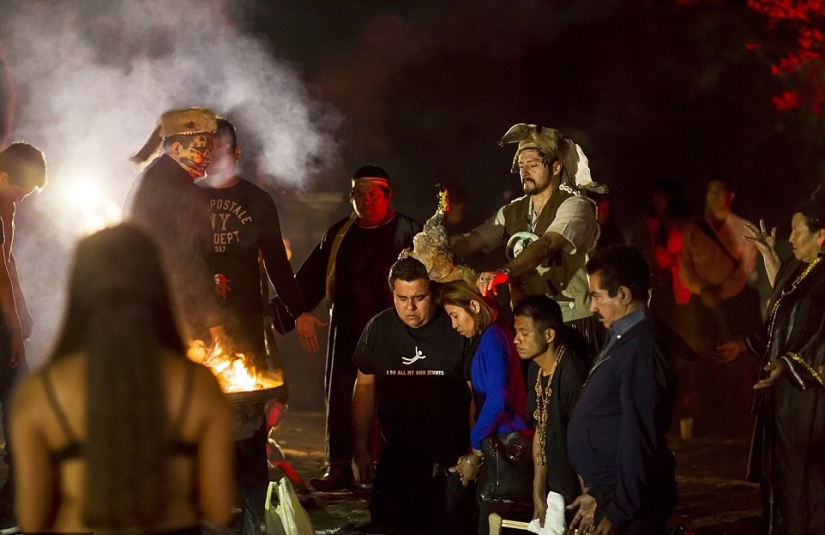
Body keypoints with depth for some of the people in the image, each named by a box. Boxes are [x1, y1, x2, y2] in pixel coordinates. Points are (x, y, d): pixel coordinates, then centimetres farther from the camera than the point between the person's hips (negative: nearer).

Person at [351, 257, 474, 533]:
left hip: (449, 461, -3)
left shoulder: (458, 330, -11)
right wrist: (360, 448, 7)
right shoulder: (378, 328, -1)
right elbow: (365, 385, 9)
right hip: (395, 457, 3)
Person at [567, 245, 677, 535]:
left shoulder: (640, 350, -19)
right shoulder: (621, 340, 13)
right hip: (612, 490, 10)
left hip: (631, 498, -10)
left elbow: (638, 438, -22)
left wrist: (619, 511, -21)